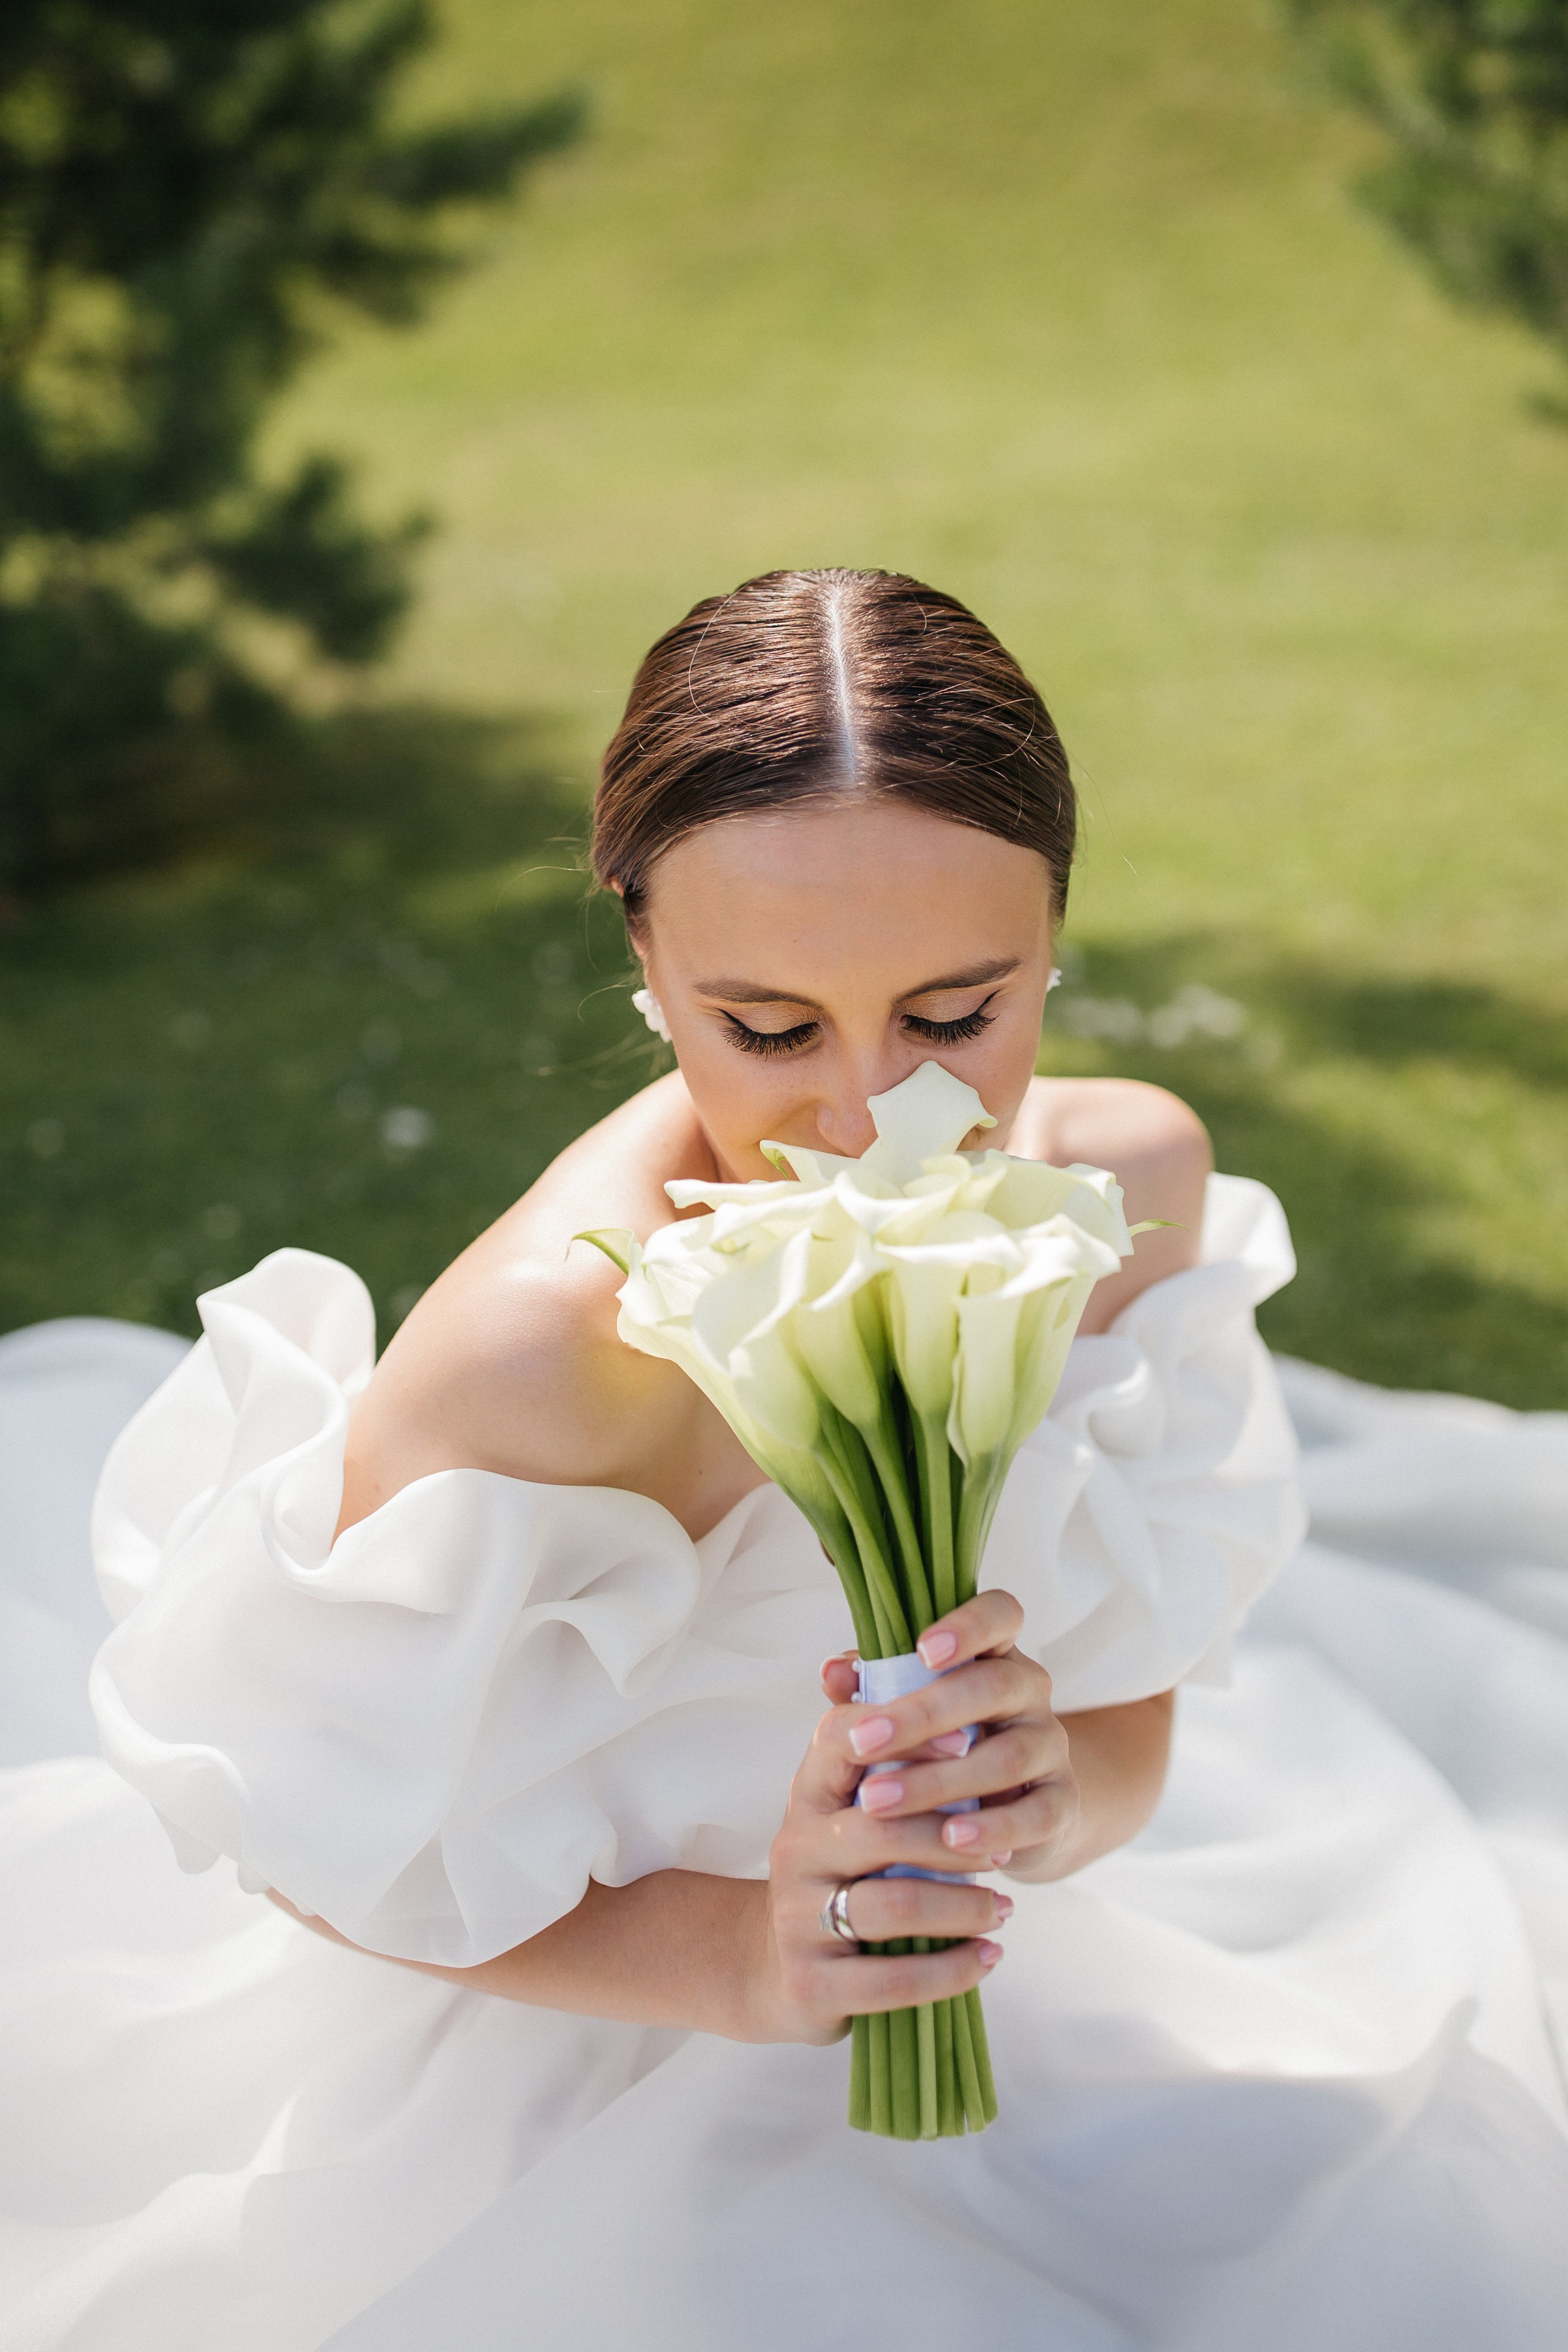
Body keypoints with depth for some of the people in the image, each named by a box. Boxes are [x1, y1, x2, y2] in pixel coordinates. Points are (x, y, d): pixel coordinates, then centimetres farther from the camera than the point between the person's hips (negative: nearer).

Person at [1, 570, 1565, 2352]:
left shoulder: (1129, 1183, -15)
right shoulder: (553, 1339, -33)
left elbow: (1131, 1721, -7)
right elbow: (322, 1844, -19)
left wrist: (1050, 1791, -31)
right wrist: (745, 1956, -32)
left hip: (954, 1990, 5)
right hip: (573, 2035, -5)